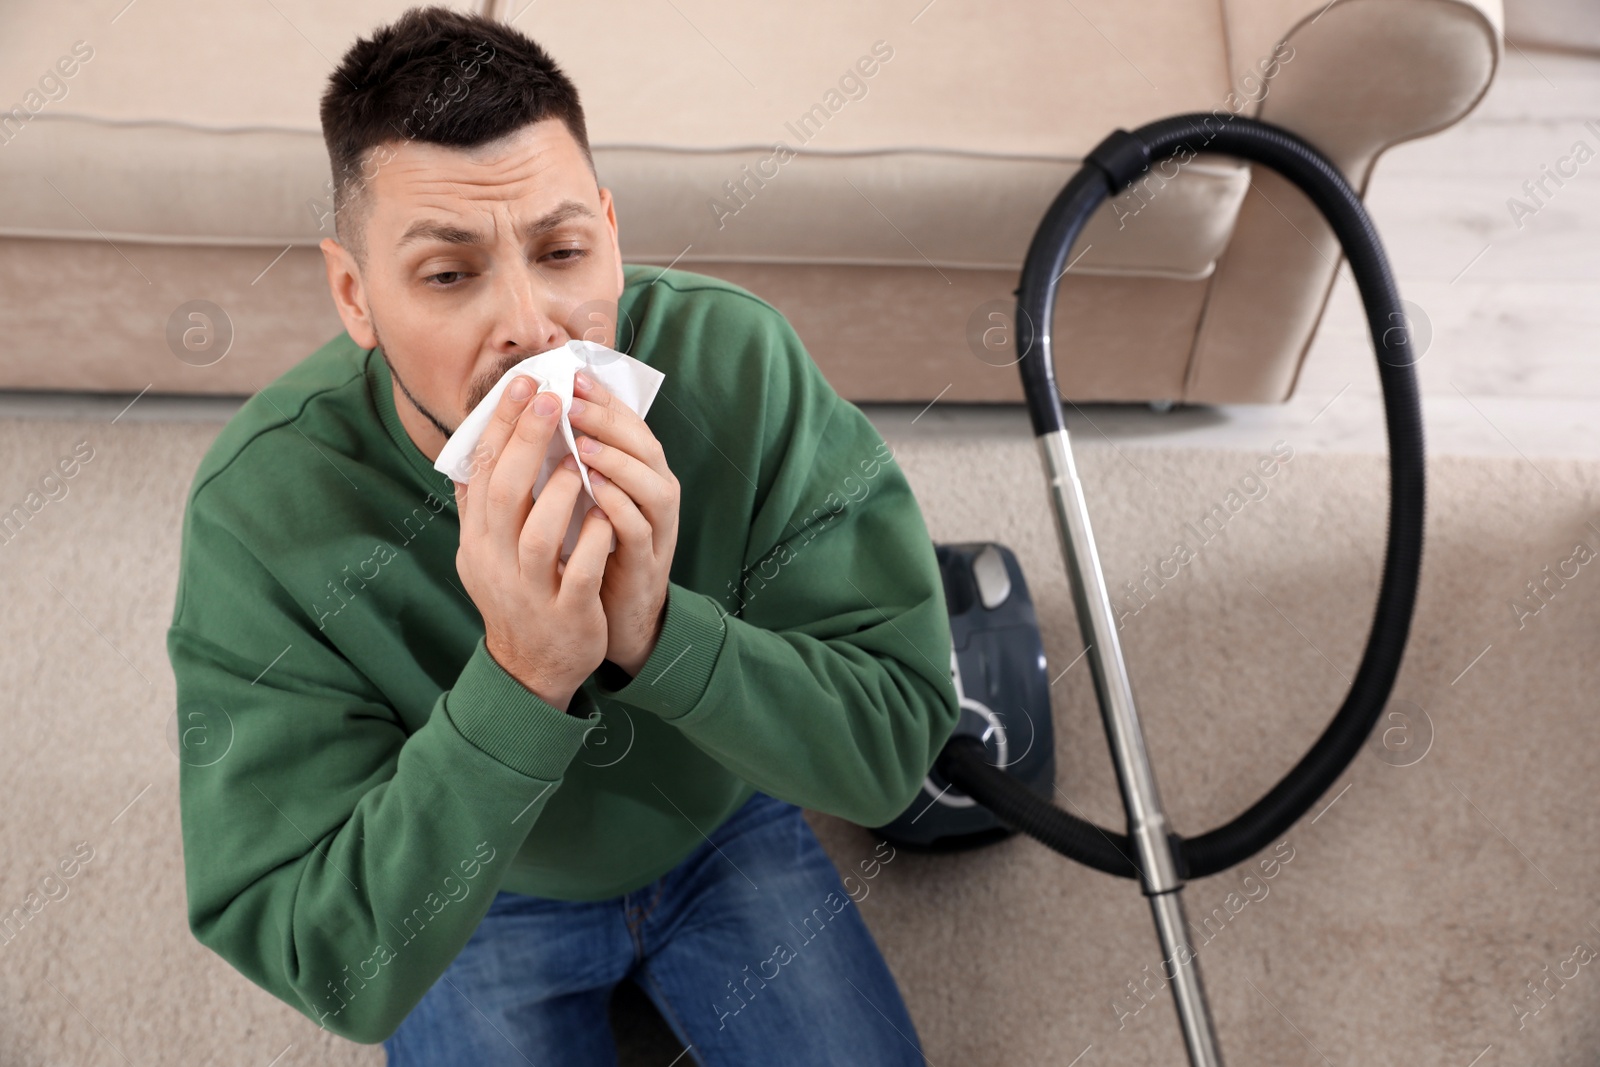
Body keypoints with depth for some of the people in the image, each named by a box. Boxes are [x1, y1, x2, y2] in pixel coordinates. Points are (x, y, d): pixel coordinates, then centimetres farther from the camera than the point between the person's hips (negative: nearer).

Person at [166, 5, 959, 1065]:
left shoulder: (741, 361, -28)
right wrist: (518, 680, -47)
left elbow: (899, 741, -25)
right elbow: (336, 974, -31)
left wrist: (660, 632, -43)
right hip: (479, 903, -1)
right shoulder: (261, 510, -31)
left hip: (725, 827, 2)